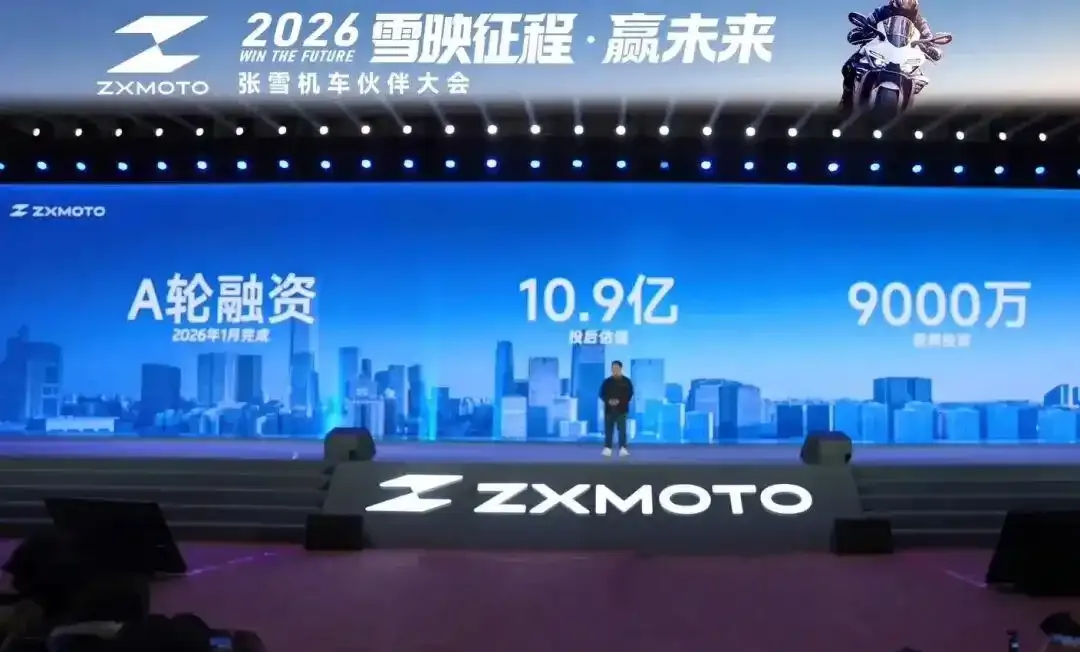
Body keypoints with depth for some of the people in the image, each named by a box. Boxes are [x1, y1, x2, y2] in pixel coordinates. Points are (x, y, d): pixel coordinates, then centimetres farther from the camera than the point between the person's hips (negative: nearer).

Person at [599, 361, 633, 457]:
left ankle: (622, 449, -7)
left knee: (622, 429, -6)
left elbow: (629, 394, -2)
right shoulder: (607, 381, 8)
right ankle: (607, 448, 8)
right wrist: (608, 400, -13)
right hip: (609, 409, 2)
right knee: (608, 429, 4)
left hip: (621, 409, -2)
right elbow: (602, 394, 7)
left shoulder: (626, 381, 2)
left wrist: (619, 401, -16)